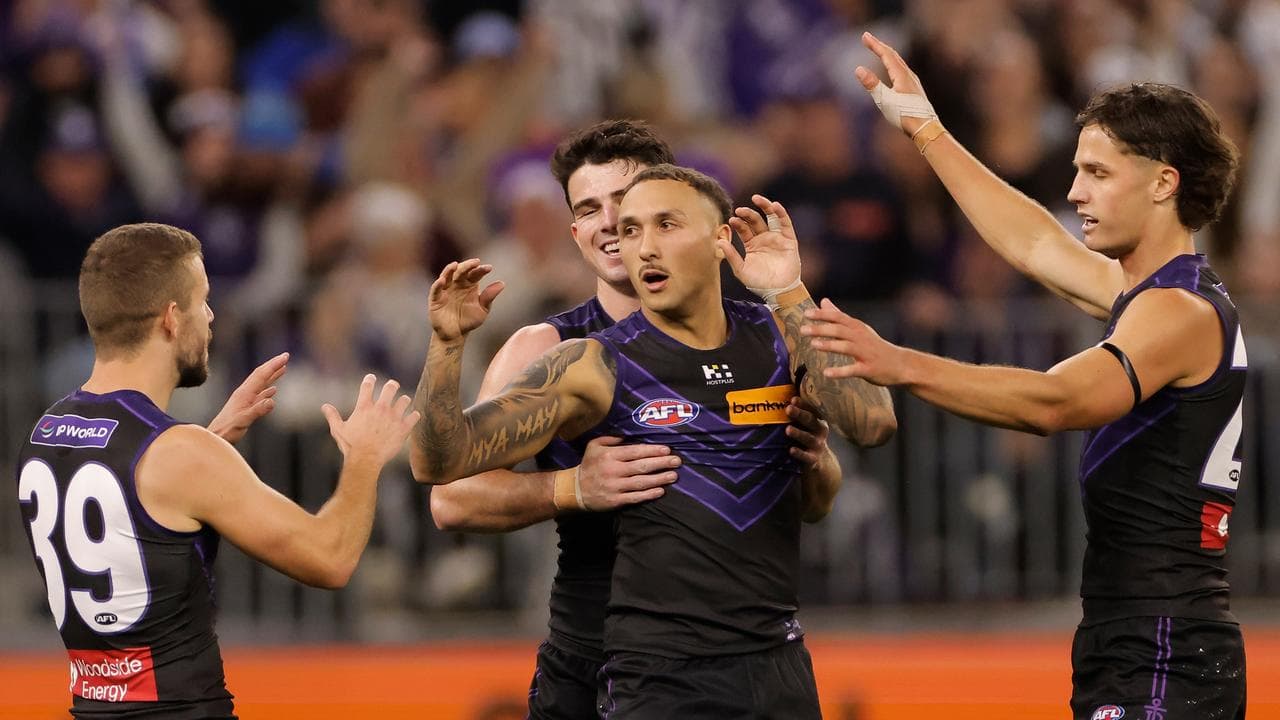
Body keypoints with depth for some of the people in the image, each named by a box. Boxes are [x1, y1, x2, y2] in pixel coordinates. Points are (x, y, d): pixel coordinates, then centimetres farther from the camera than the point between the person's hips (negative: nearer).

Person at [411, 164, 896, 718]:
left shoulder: (779, 337, 6)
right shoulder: (593, 368, -3)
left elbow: (873, 424, -11)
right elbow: (441, 461, -7)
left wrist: (791, 296, -14)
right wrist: (446, 344, -22)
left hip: (779, 666, 3)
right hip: (660, 675, -3)